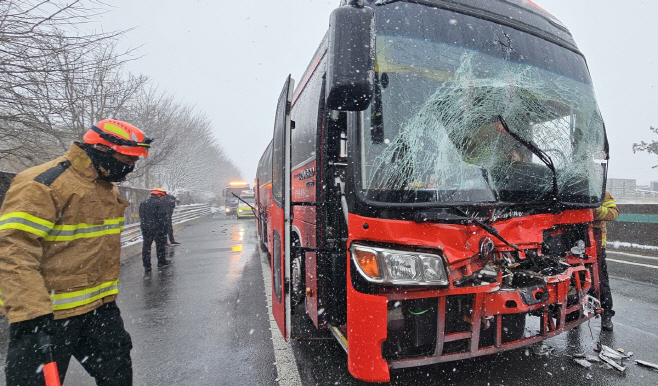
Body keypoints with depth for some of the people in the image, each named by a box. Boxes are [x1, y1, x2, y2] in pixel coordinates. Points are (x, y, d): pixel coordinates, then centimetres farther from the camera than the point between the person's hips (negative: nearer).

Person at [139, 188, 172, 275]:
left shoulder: (142, 204, 14)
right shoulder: (160, 203, -9)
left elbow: (141, 218, 16)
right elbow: (162, 218, -14)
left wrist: (143, 228, 19)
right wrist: (164, 229, -10)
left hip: (145, 229, 5)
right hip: (158, 229, -5)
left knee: (146, 248, 7)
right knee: (160, 245, 12)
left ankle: (147, 268, 7)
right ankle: (161, 262, 25)